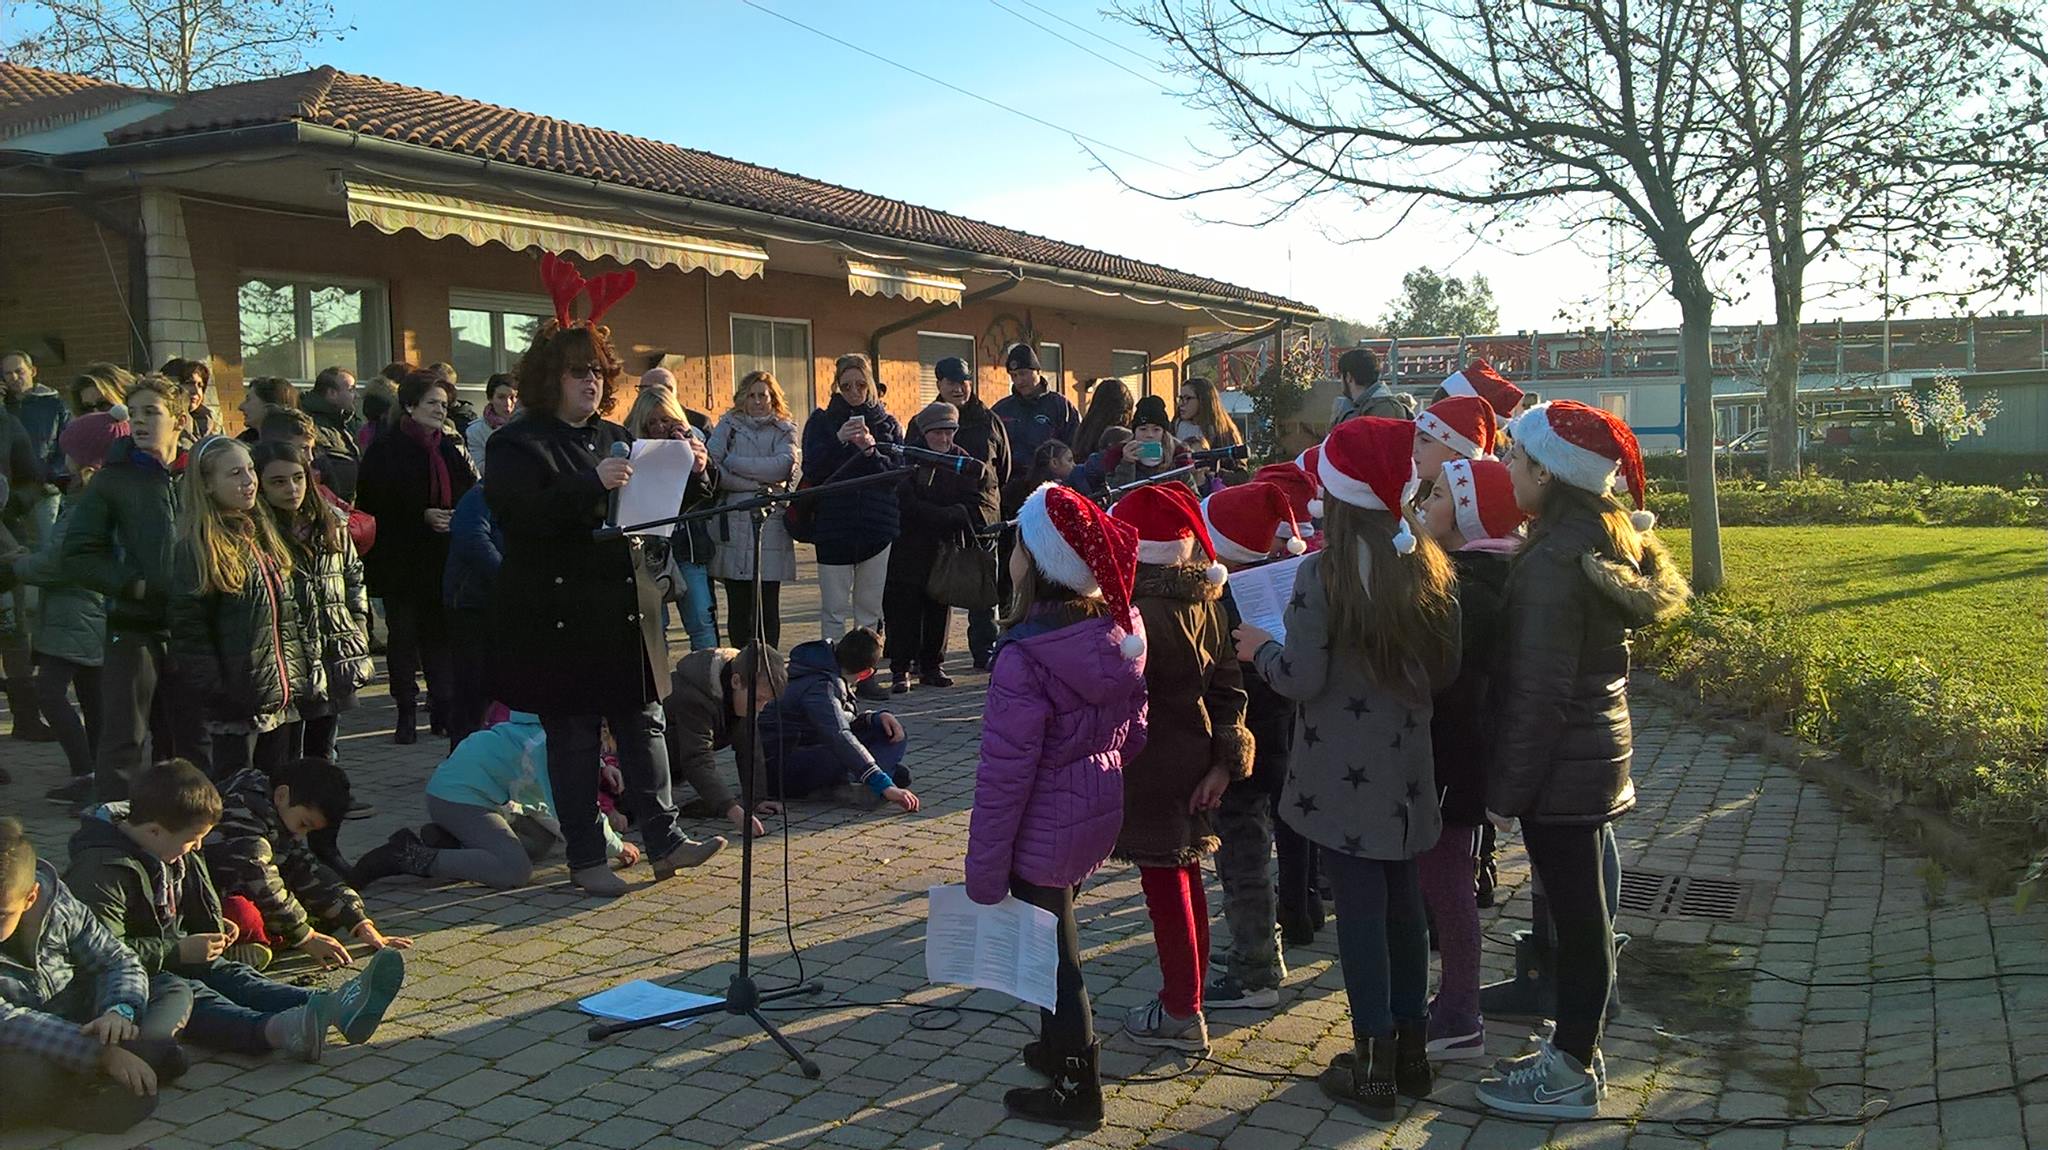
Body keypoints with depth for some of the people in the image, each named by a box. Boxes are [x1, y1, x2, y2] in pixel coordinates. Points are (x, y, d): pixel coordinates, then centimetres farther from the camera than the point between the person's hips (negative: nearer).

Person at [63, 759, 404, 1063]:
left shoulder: (175, 854, 12)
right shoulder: (103, 870, -20)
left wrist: (213, 929, 9)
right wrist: (180, 951, -23)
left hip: (174, 957, 8)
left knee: (232, 975, -18)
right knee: (188, 994, -34)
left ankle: (333, 1007, -46)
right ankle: (277, 1030, -66)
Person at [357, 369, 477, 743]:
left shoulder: (452, 448, 13)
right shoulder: (385, 450, -2)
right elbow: (373, 505, -8)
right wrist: (422, 517, -15)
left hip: (445, 559, 4)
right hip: (403, 560, -4)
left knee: (442, 635, 4)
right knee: (404, 636, 2)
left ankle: (444, 709, 11)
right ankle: (407, 714, 9)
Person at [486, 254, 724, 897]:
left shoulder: (615, 438, 16)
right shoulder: (517, 445, -5)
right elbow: (525, 517, -21)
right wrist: (593, 486, -31)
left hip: (625, 612, 6)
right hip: (559, 620, -6)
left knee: (644, 724, 8)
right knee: (573, 737, 3)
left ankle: (664, 840, 15)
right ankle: (585, 859, 12)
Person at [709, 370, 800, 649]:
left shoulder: (784, 430, 13)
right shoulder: (728, 426, 12)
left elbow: (782, 465, -7)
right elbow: (712, 467, -4)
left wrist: (733, 462, -5)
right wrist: (758, 483, -11)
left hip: (771, 524, 0)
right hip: (734, 524, 0)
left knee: (768, 605, 0)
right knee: (737, 606, 1)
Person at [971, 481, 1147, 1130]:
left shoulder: (1025, 658, -26)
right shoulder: (1119, 634, -5)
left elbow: (1005, 774, -22)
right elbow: (1133, 732, 7)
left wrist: (984, 870, -14)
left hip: (1045, 834, -7)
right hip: (1100, 817, 7)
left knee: (1051, 955, 10)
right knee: (1055, 939, 26)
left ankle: (1076, 1089, 25)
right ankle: (1064, 1045, 45)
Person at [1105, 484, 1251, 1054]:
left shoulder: (1134, 610, -21)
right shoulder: (1206, 600, 2)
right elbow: (1228, 684, 2)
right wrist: (1226, 760, 2)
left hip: (1150, 766, -7)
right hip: (1195, 756, 7)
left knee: (1164, 883, 3)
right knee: (1184, 877, 18)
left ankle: (1181, 1013, 14)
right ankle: (1188, 995, 31)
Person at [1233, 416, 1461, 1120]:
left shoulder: (1322, 573, -17)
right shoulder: (1428, 565, -1)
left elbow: (1302, 681, -17)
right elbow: (1447, 670, 6)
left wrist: (1260, 648, 1)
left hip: (1344, 772, -5)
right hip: (1406, 766, 5)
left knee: (1359, 907, 3)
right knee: (1402, 899, 16)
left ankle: (1373, 1067, 12)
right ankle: (1412, 1048, 28)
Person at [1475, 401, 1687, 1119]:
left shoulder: (1551, 564, -23)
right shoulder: (1609, 537, 5)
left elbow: (1537, 695, -21)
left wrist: (1505, 790, -15)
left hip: (1561, 768, -9)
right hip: (1598, 750, 9)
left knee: (1575, 914, 3)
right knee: (1584, 907, 18)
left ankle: (1571, 1074, 17)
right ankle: (1576, 1045, 32)